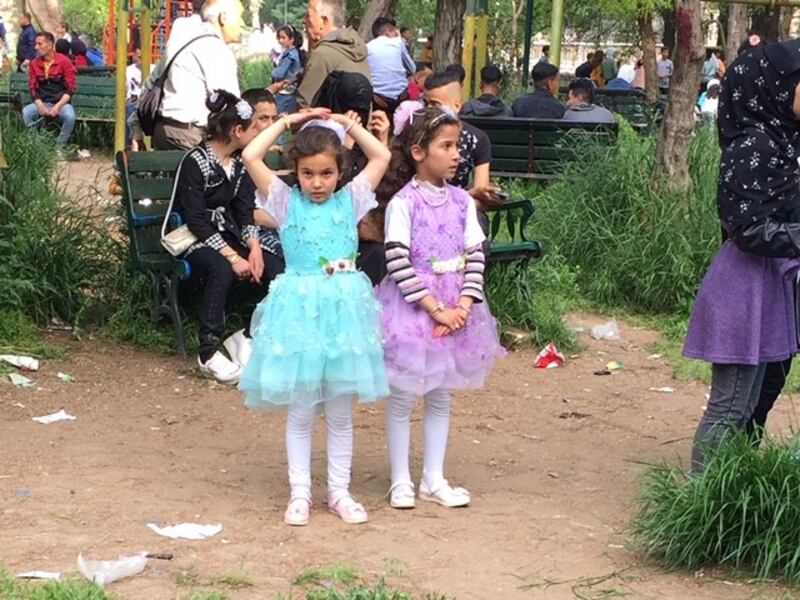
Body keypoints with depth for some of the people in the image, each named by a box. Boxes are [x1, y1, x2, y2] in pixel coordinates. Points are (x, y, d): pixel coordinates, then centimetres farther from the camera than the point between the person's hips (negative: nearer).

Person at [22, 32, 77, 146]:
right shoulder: (34, 64, 4)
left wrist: (57, 107, -20)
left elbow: (71, 88, -8)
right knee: (25, 112, -28)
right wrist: (41, 106, -14)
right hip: (42, 103, 3)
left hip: (61, 103, -3)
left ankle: (60, 146, -19)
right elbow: (32, 88, 5)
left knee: (70, 116, -35)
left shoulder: (64, 62, -7)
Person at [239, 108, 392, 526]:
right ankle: (299, 493, 13)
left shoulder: (349, 201, 6)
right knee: (300, 412, 5)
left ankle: (339, 492, 19)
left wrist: (347, 124, 7)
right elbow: (251, 157, -11)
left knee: (340, 412, 10)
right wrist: (286, 122, -2)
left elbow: (382, 157, 5)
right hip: (299, 308, -2)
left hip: (344, 306, 2)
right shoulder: (286, 202, 0)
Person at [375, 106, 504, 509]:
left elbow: (475, 257, 1)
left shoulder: (462, 202, 2)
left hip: (455, 308, 5)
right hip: (412, 308, -5)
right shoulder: (403, 203, -12)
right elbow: (398, 263, -17)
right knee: (403, 396, 4)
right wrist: (436, 309, -19)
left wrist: (463, 306, -12)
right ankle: (400, 481, 15)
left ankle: (433, 480, 23)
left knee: (440, 396, 13)